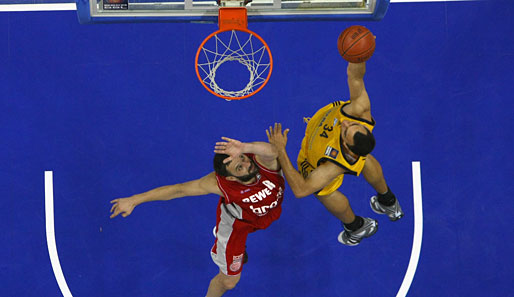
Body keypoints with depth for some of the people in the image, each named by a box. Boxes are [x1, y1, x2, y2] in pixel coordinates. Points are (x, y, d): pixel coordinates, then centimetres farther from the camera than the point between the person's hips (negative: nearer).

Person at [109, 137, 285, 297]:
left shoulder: (263, 162, -42)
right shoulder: (219, 183, -43)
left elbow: (270, 151, -68)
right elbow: (178, 189, -34)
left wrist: (246, 148, -87)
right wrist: (134, 200, -34)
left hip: (268, 211, 3)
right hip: (236, 220, -3)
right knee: (229, 280, 8)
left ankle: (239, 248, 77)